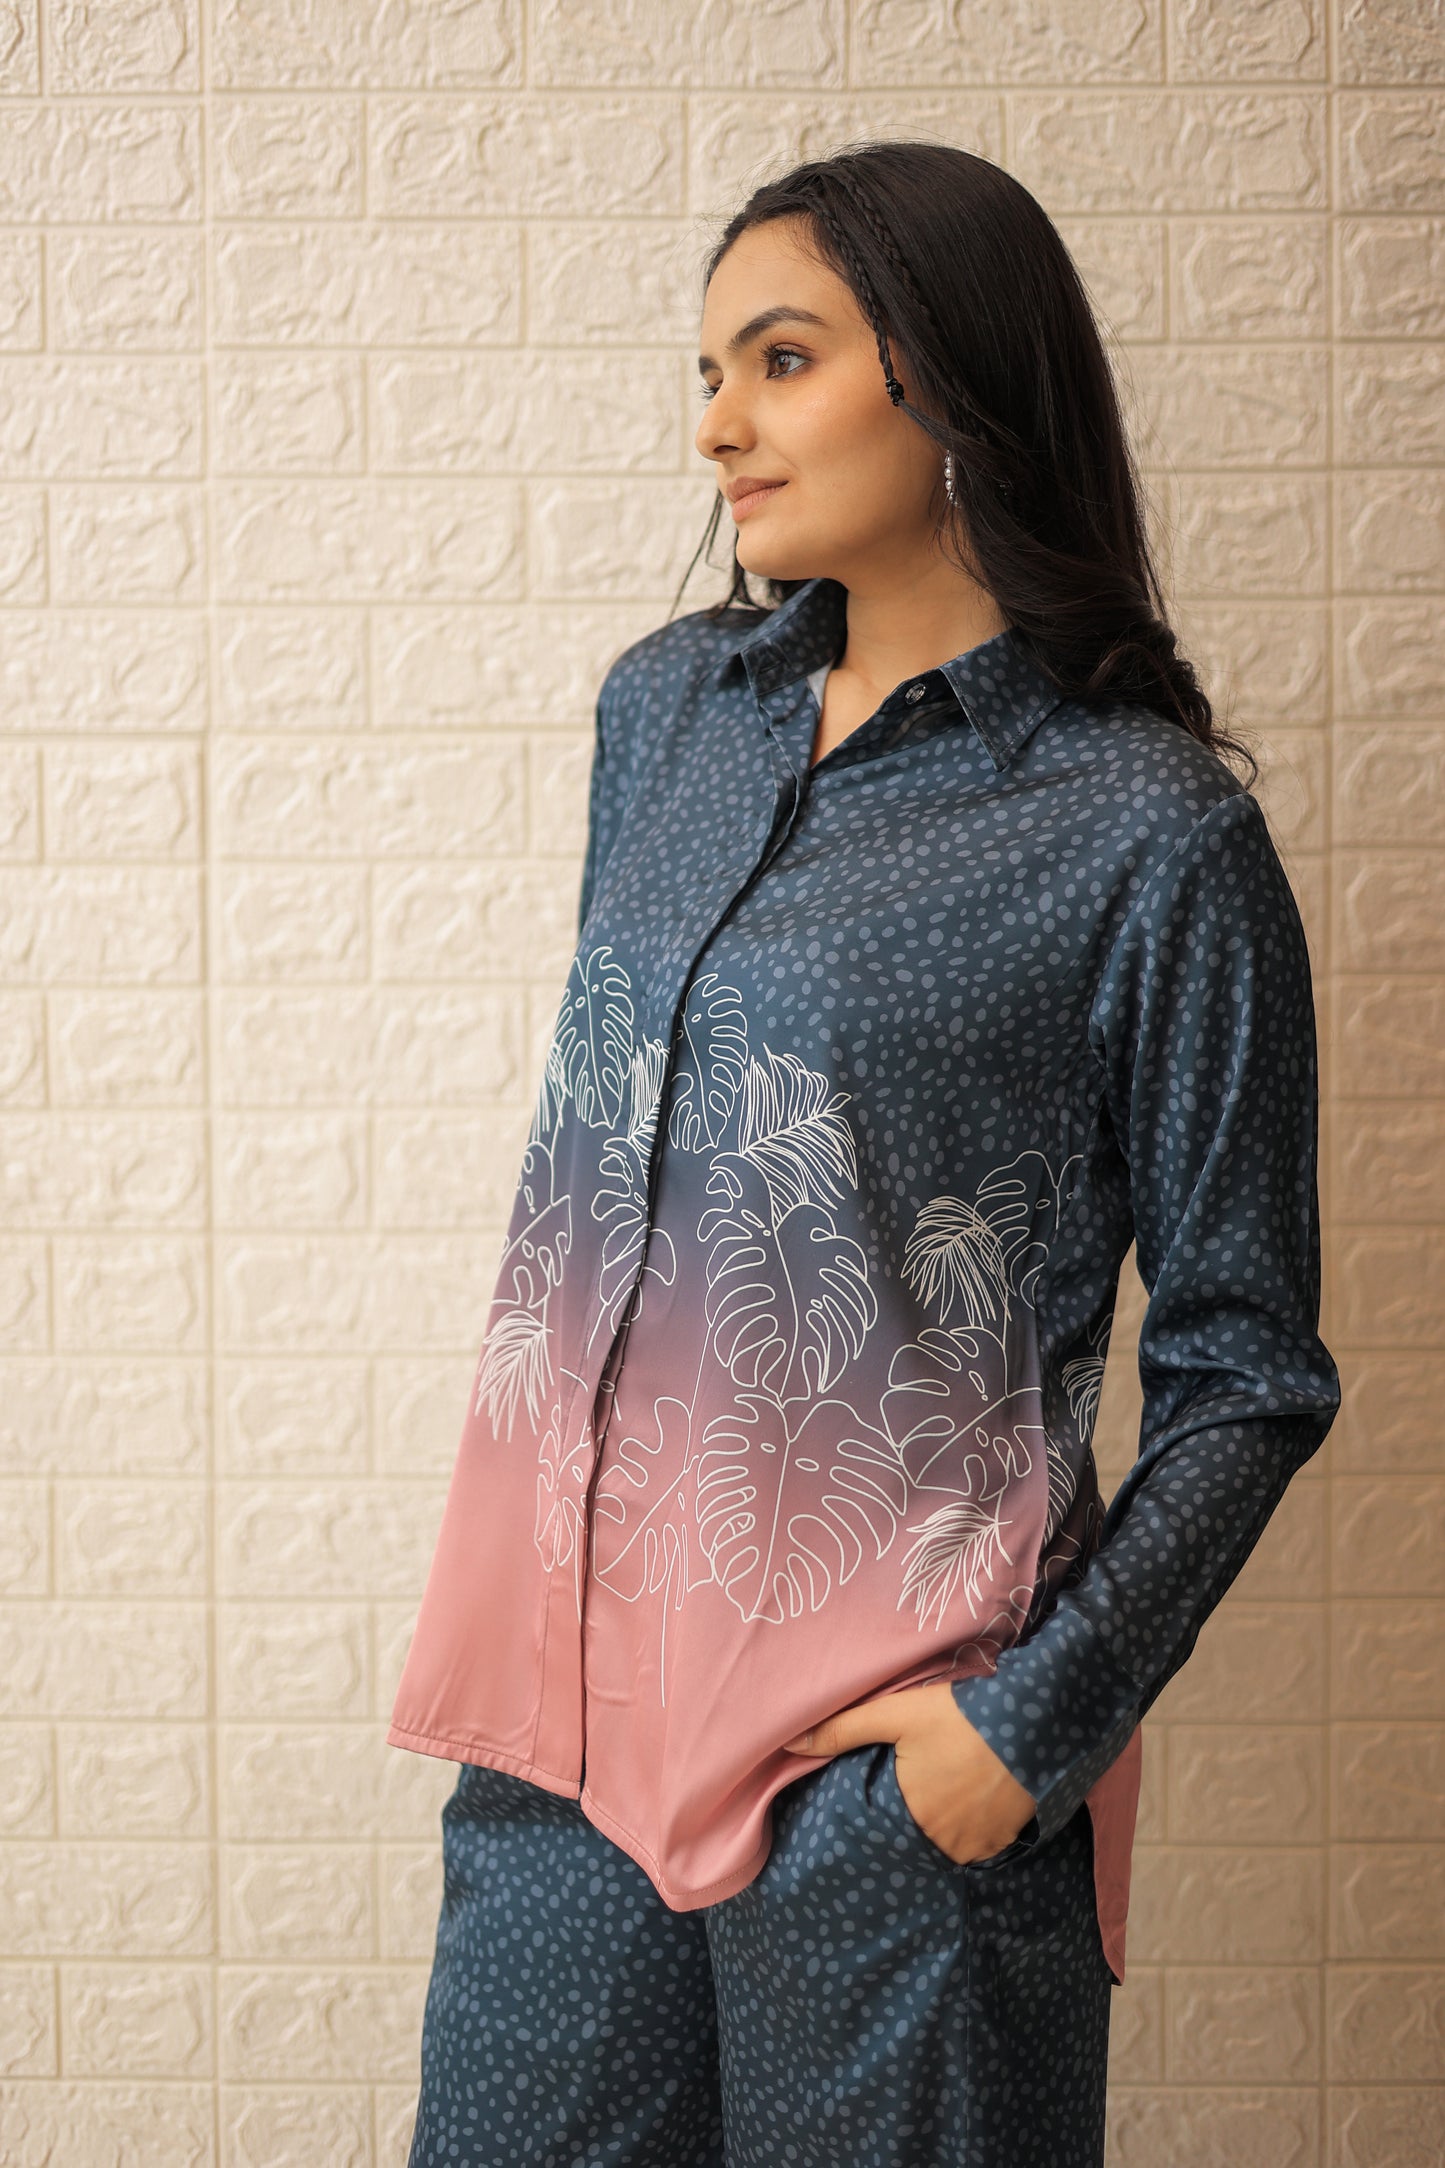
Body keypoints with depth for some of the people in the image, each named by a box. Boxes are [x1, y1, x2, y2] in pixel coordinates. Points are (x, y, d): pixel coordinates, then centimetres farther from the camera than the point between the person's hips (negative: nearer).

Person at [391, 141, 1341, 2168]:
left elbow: (1245, 1368, -6)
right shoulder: (665, 707, 8)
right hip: (570, 1667, 5)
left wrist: (1036, 1719, -14)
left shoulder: (1148, 831, -9)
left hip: (891, 1760, -5)